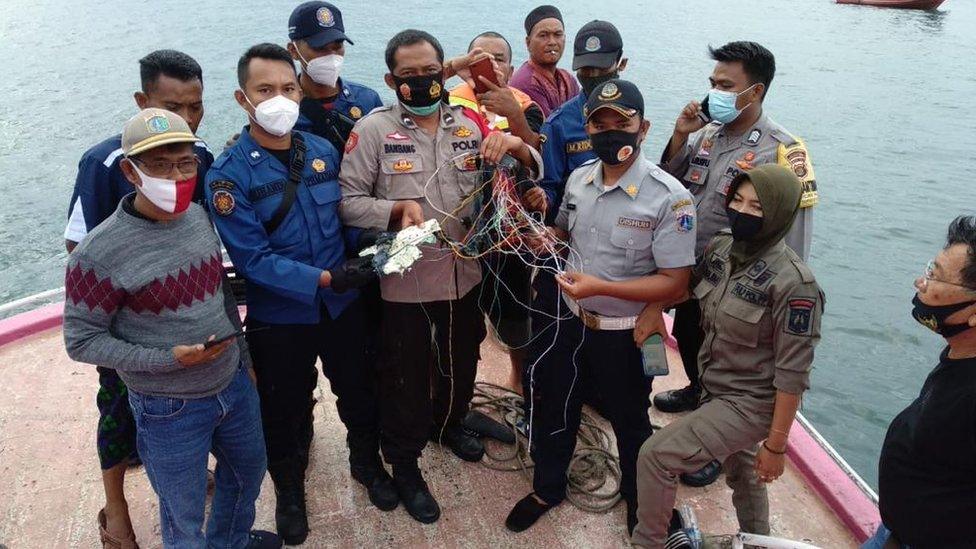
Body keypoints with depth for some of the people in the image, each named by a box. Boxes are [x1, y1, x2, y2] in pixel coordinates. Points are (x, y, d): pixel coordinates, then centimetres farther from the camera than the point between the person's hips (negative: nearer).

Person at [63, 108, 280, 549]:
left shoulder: (199, 216, -3)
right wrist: (169, 359, -24)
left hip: (235, 385, 7)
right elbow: (82, 341, -15)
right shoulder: (100, 253, -22)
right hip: (170, 412, -6)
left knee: (249, 469, 28)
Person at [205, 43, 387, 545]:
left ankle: (368, 464, 48)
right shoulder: (228, 175, -16)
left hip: (343, 306, 4)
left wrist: (365, 257, -10)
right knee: (286, 411, 17)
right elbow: (253, 260, -21)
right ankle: (289, 490, 44)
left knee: (359, 393, 20)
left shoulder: (323, 151, -2)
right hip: (279, 319, -3)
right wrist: (325, 279, -28)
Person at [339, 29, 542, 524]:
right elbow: (349, 201, -11)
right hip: (405, 280, -4)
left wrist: (516, 146, -19)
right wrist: (399, 209, -28)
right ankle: (404, 465, 34)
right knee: (407, 376, 11)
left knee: (461, 361, 25)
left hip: (464, 274, 4)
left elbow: (531, 171, 4)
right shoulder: (374, 129, -10)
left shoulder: (471, 124, 1)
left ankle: (447, 424, 54)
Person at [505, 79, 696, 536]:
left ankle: (638, 499, 48)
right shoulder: (578, 179, -3)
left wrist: (600, 287, -29)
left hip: (623, 333, -5)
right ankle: (547, 488, 48)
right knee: (553, 408, 21)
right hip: (567, 320, 5)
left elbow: (674, 282, -21)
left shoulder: (668, 197, -21)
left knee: (630, 422, 19)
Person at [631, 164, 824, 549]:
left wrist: (776, 445, -17)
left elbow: (791, 372, -23)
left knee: (655, 456, -10)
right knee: (740, 472, 27)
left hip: (750, 402, -7)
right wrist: (654, 306, -6)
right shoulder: (722, 246, -7)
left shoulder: (793, 282, -27)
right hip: (715, 388, 7)